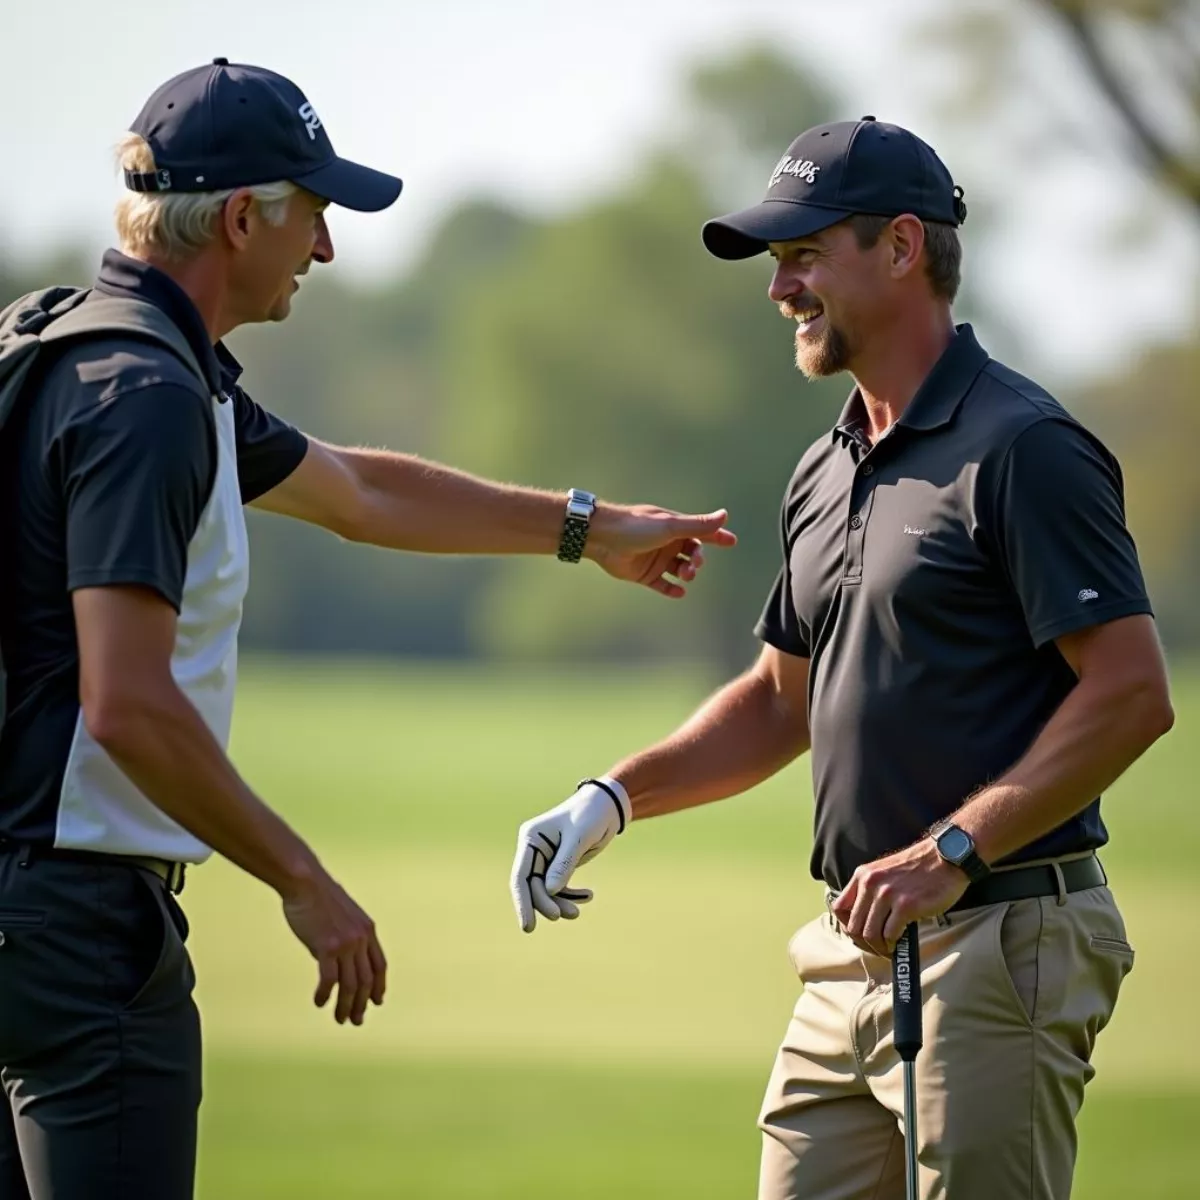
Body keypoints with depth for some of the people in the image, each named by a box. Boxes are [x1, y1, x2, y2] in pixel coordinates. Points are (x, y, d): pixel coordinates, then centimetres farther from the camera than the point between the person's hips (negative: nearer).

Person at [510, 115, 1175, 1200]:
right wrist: (610, 800, 14)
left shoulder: (1022, 448, -11)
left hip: (1002, 947, -9)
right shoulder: (827, 475, 17)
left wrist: (951, 849, -21)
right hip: (854, 954, 9)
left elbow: (1133, 694, -17)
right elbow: (781, 702, 27)